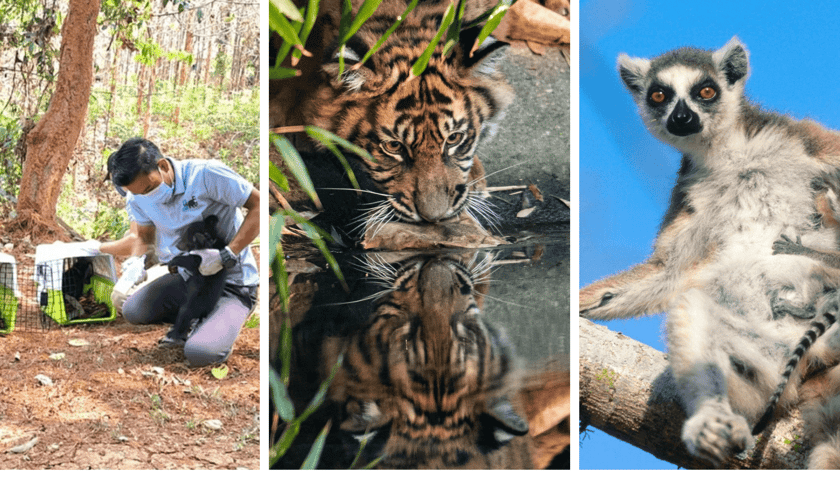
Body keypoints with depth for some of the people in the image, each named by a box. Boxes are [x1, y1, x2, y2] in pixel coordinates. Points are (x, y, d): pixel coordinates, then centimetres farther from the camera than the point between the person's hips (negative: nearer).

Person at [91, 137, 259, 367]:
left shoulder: (205, 174, -23)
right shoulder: (137, 197, -2)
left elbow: (259, 204, -20)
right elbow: (142, 236, 16)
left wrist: (227, 255, -25)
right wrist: (135, 263, -8)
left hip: (232, 282, -7)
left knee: (198, 352, -26)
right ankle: (199, 319, 10)